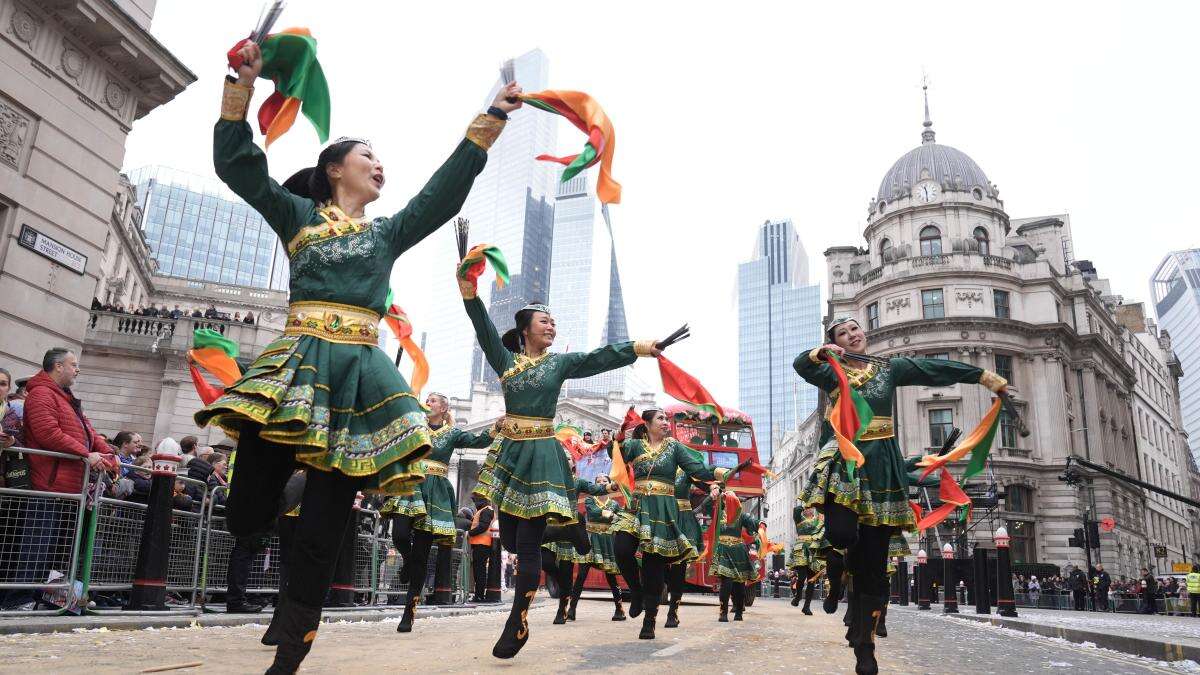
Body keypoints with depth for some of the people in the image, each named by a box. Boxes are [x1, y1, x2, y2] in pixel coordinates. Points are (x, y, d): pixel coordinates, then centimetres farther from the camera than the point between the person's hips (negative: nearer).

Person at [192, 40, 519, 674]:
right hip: (298, 360, -1)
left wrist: (491, 119, 17)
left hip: (360, 372, 1)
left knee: (320, 533, -3)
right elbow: (236, 163, 11)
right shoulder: (296, 214, 18)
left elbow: (447, 186, 19)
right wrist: (242, 85, 4)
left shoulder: (389, 231, 23)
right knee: (248, 515, -8)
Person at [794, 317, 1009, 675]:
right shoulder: (832, 373, 7)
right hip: (842, 458, -2)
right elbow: (801, 365, -11)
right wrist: (821, 353, -30)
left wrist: (986, 376, 10)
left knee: (873, 560, 1)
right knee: (841, 533, -28)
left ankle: (864, 646, 9)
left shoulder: (890, 368, 13)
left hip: (880, 463, 2)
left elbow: (937, 368, 12)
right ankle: (836, 571, 10)